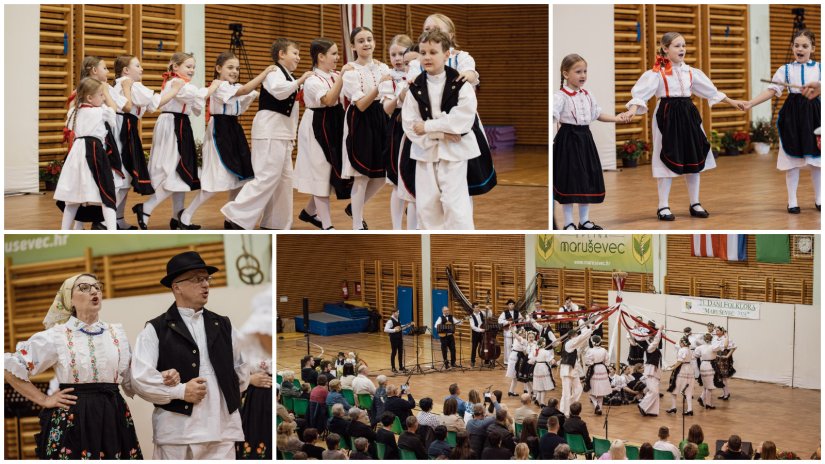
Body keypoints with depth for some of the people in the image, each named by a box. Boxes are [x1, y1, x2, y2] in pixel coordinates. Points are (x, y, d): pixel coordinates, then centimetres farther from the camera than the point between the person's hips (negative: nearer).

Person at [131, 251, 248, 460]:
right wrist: (180, 391, -13)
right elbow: (141, 377, -7)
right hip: (176, 431, -4)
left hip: (221, 428, 4)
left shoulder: (223, 325, 18)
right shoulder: (156, 329, 3)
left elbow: (240, 368, 25)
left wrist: (231, 393, 11)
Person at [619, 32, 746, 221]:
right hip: (667, 117, -6)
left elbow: (710, 90, 18)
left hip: (688, 115, 6)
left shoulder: (690, 72, 9)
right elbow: (641, 92, -19)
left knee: (694, 159, 9)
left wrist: (731, 102, 22)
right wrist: (632, 111, -35)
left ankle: (695, 204, 21)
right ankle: (663, 207, 8)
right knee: (668, 160, -2)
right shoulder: (657, 73, -9)